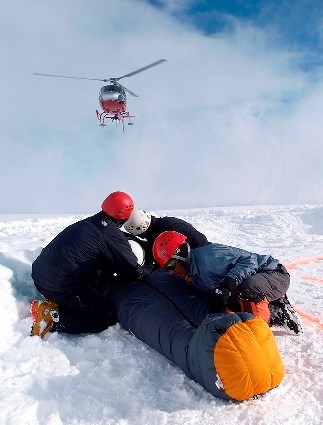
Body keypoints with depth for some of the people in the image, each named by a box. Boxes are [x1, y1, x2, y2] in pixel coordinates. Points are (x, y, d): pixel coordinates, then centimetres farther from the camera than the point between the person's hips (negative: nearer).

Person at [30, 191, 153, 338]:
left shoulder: (85, 223, 13)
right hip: (62, 287, -9)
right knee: (109, 317, -1)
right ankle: (53, 317, -10)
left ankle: (53, 304, 7)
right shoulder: (114, 236, -11)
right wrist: (150, 269, 16)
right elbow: (134, 272, -4)